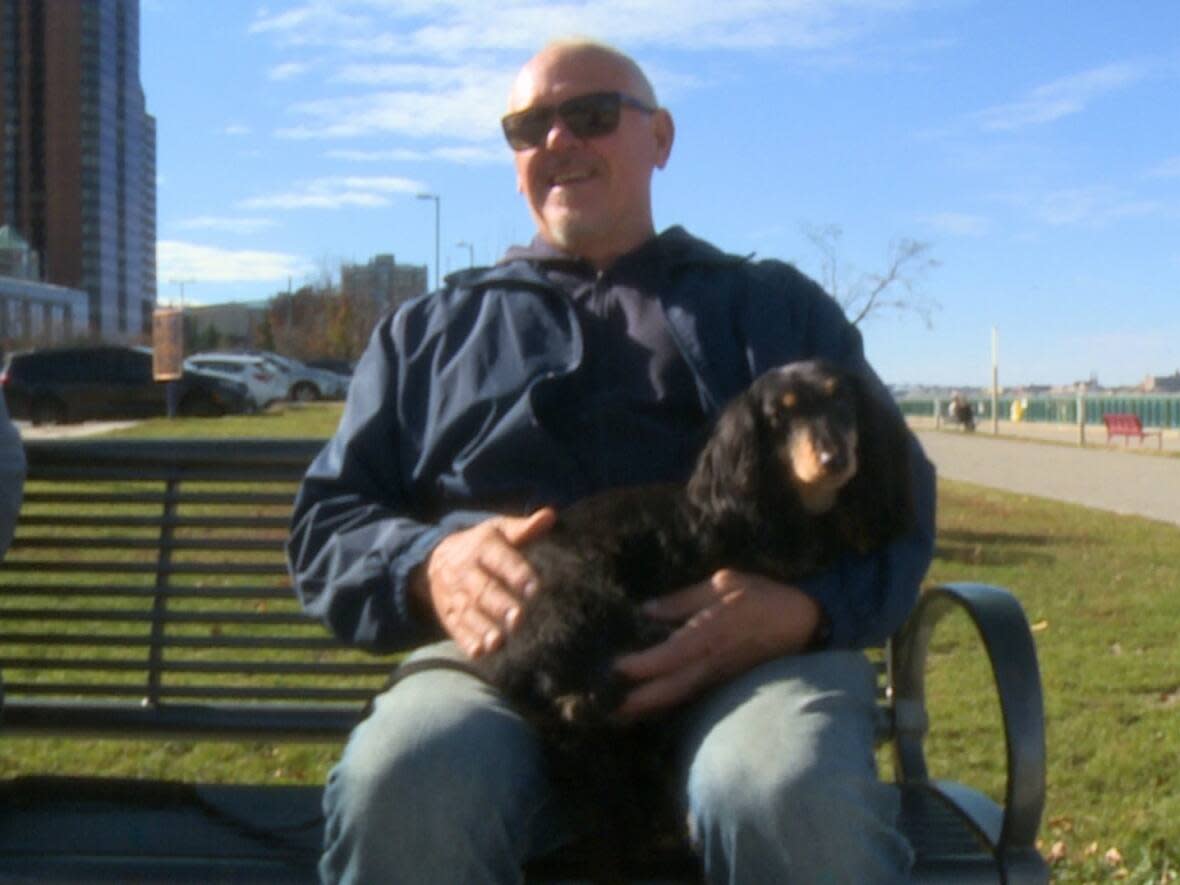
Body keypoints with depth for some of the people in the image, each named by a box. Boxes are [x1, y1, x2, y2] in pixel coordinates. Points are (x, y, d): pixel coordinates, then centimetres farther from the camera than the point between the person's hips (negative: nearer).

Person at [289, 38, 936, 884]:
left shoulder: (781, 306, 26)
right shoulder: (431, 329, 29)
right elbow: (325, 525, 21)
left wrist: (801, 608, -9)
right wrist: (427, 565, -5)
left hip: (754, 652, 0)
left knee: (794, 800, -37)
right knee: (402, 783, -34)